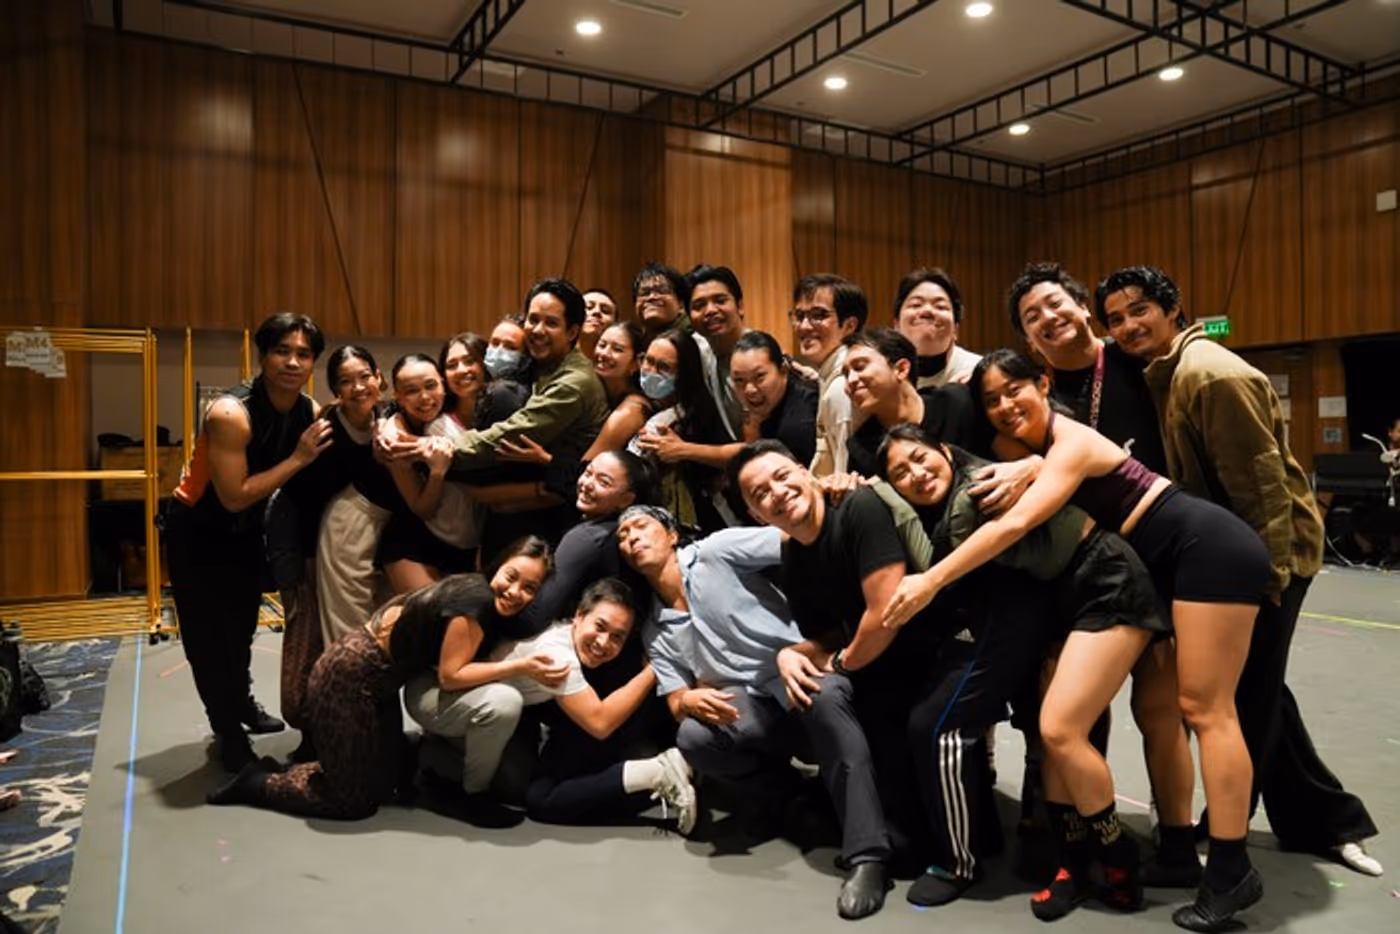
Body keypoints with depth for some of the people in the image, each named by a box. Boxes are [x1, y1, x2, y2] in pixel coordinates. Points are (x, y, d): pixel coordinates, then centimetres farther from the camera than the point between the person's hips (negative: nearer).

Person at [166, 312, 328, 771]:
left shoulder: (311, 412, -14)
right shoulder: (230, 413, -32)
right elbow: (235, 497, -33)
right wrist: (297, 459, -33)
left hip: (247, 528, 6)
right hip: (198, 530, -6)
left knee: (242, 623, 23)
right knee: (208, 631, 1)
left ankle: (242, 703, 45)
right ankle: (228, 731, 19)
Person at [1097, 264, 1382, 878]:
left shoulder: (1211, 374, -21)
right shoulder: (1163, 373, 9)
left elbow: (1261, 482, -23)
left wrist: (1267, 574, -21)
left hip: (1270, 550, -10)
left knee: (1246, 699, 1)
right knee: (1254, 692, 18)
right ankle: (1327, 820, 33)